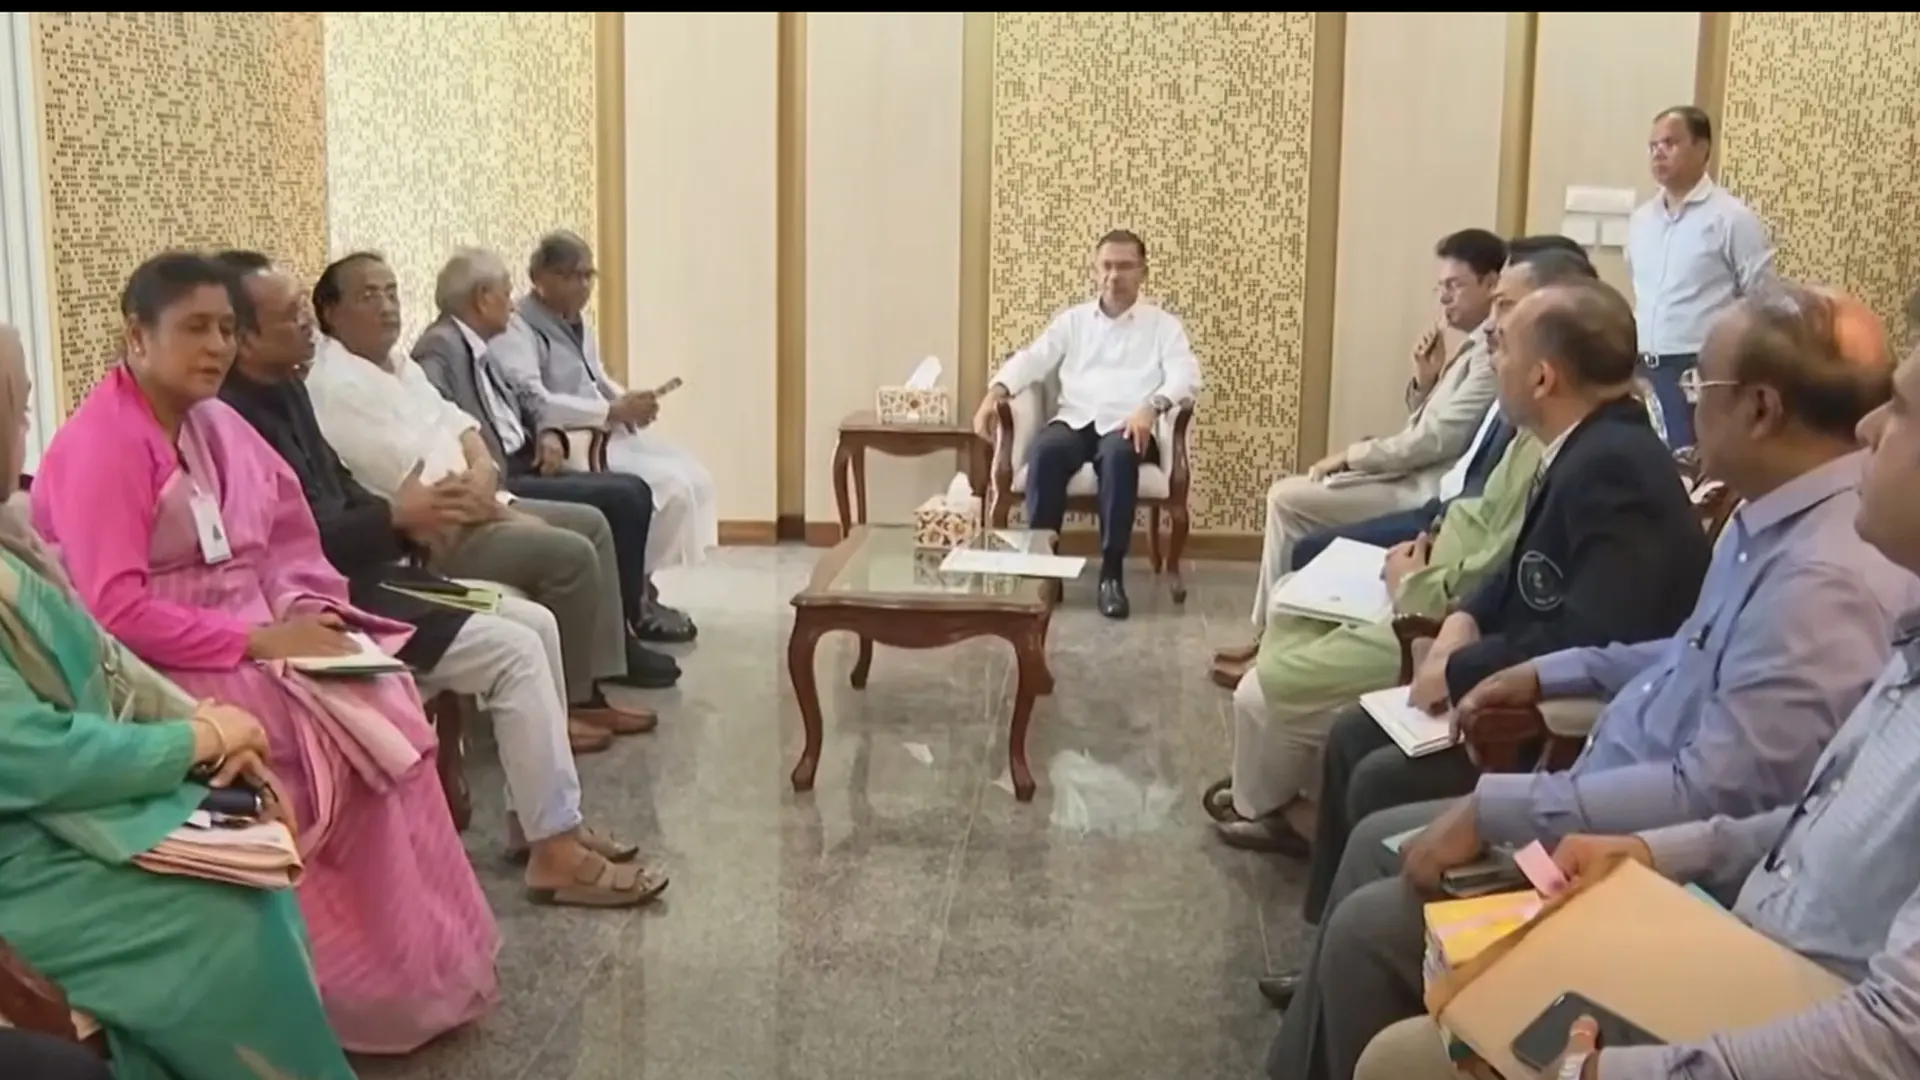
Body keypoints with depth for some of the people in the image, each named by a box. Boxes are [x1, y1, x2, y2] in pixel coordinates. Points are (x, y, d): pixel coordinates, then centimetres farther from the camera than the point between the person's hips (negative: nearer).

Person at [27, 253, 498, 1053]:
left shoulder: (214, 422, 10)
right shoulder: (100, 446, -15)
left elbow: (291, 536, 14)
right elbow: (114, 614, -22)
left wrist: (307, 610, -8)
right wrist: (260, 640, -22)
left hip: (261, 643, 7)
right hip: (168, 674, -7)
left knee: (388, 710, -14)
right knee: (345, 737, -22)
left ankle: (423, 958, -5)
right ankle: (372, 983, -7)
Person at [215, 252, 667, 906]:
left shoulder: (285, 389, 11)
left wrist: (405, 518, 1)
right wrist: (396, 518, -19)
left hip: (359, 574, 10)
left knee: (536, 623, 5)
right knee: (515, 651, -17)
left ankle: (537, 818, 11)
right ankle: (555, 851, -10)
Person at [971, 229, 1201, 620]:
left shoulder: (1163, 324, 12)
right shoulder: (1072, 320, 19)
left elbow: (1186, 376, -3)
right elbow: (1031, 360, 7)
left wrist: (1152, 406, -24)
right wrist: (995, 392, -14)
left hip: (1127, 427, -2)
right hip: (1075, 421, 2)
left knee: (1118, 455, -38)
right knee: (1045, 451, -33)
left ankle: (1112, 572, -29)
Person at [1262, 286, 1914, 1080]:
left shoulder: (1829, 578, -28)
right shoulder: (1774, 519, 5)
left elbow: (1720, 793, -31)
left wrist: (1497, 807, -27)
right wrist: (1550, 673, 18)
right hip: (1612, 809, 10)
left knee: (1373, 926, -13)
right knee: (1380, 843, 14)